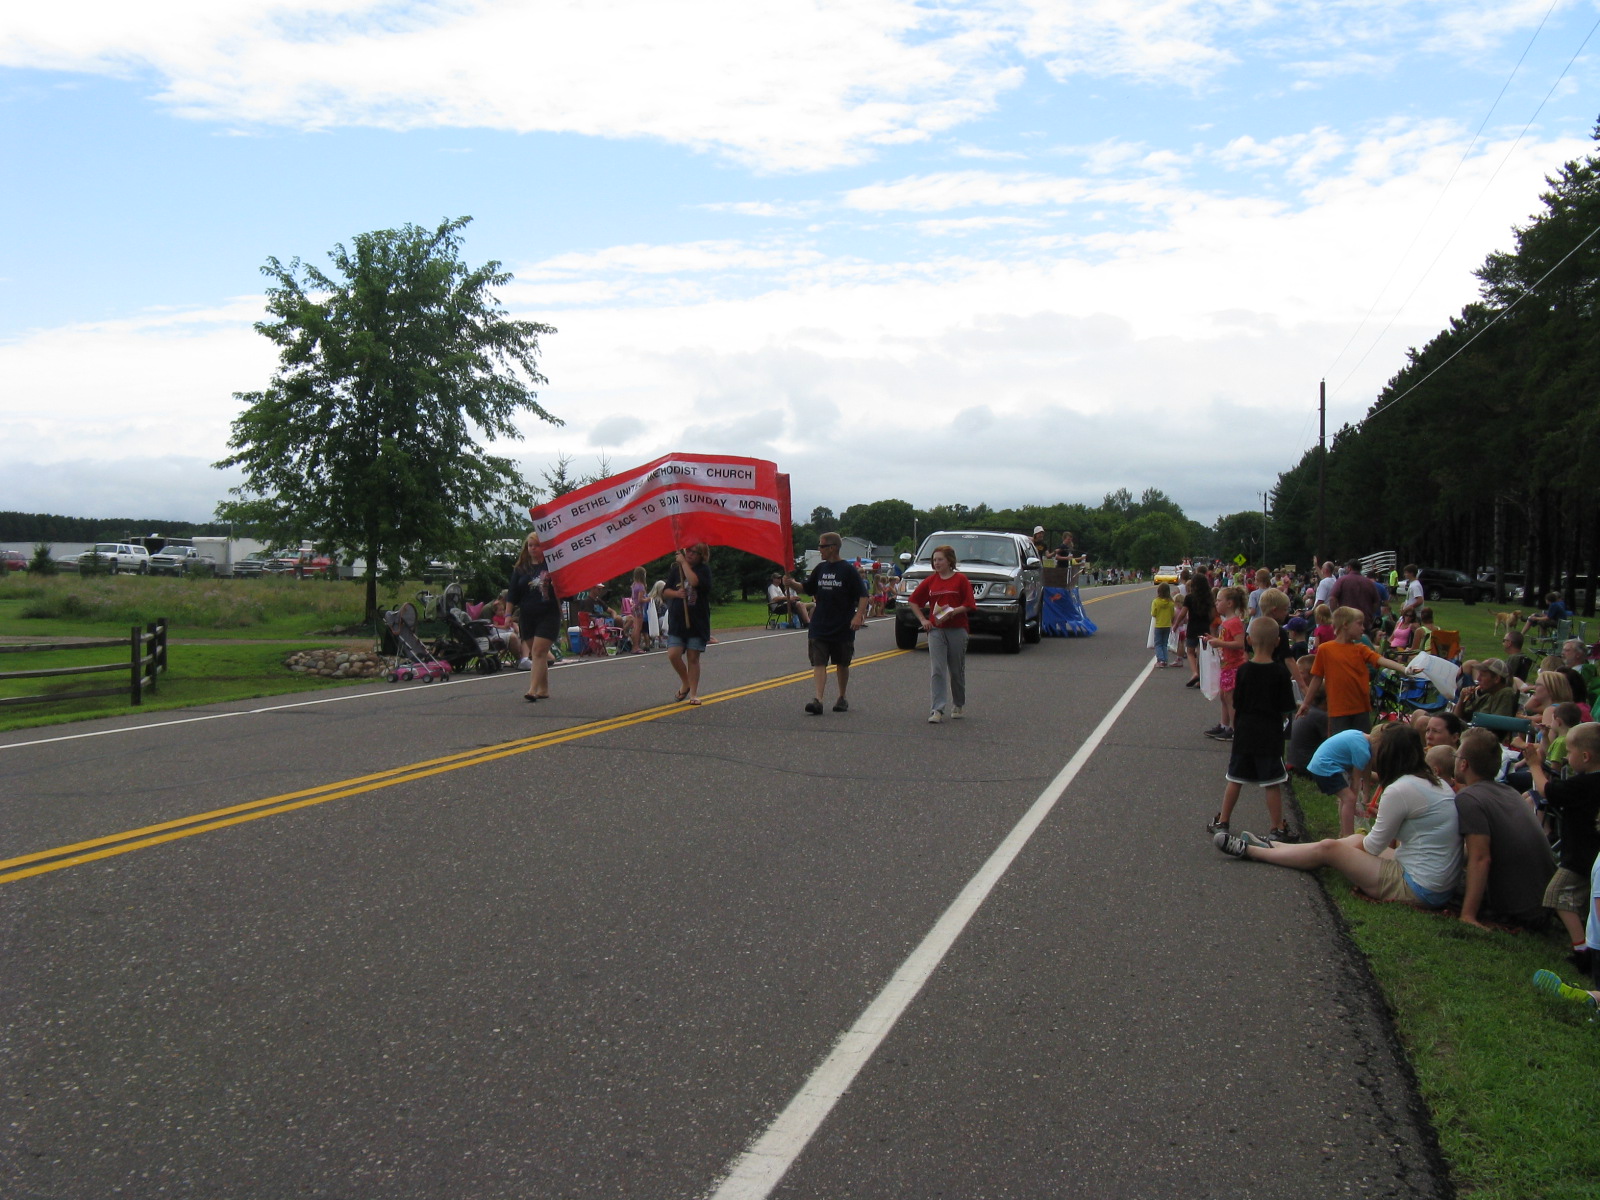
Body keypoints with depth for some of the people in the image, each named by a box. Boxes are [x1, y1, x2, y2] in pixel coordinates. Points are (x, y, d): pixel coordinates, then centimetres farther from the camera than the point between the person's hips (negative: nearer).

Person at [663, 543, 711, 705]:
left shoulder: (704, 569, -3)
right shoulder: (675, 569, 7)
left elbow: (694, 581, -24)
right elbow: (665, 590, 10)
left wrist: (683, 562, -16)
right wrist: (676, 593, -10)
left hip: (697, 621, -2)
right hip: (676, 620, 2)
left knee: (693, 657, 1)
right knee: (673, 655, -9)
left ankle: (693, 694, 10)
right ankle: (685, 684, 16)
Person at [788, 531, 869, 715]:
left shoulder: (848, 570, -6)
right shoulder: (820, 569, 9)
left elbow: (863, 595, -7)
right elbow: (807, 589, 18)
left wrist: (859, 616, -20)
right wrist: (792, 583, 0)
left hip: (843, 629, -4)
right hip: (819, 627, 4)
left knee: (842, 665, 11)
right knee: (819, 663, -9)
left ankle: (842, 698, 27)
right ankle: (818, 700, -17)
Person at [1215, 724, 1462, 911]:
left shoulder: (1400, 789, -19)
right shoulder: (1438, 784, 8)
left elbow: (1374, 846, -7)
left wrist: (1362, 841, 12)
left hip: (1419, 889, -8)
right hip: (1445, 885, 8)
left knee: (1328, 849, 1)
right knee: (1357, 840, 21)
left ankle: (1248, 850, 18)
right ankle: (1271, 846, 34)